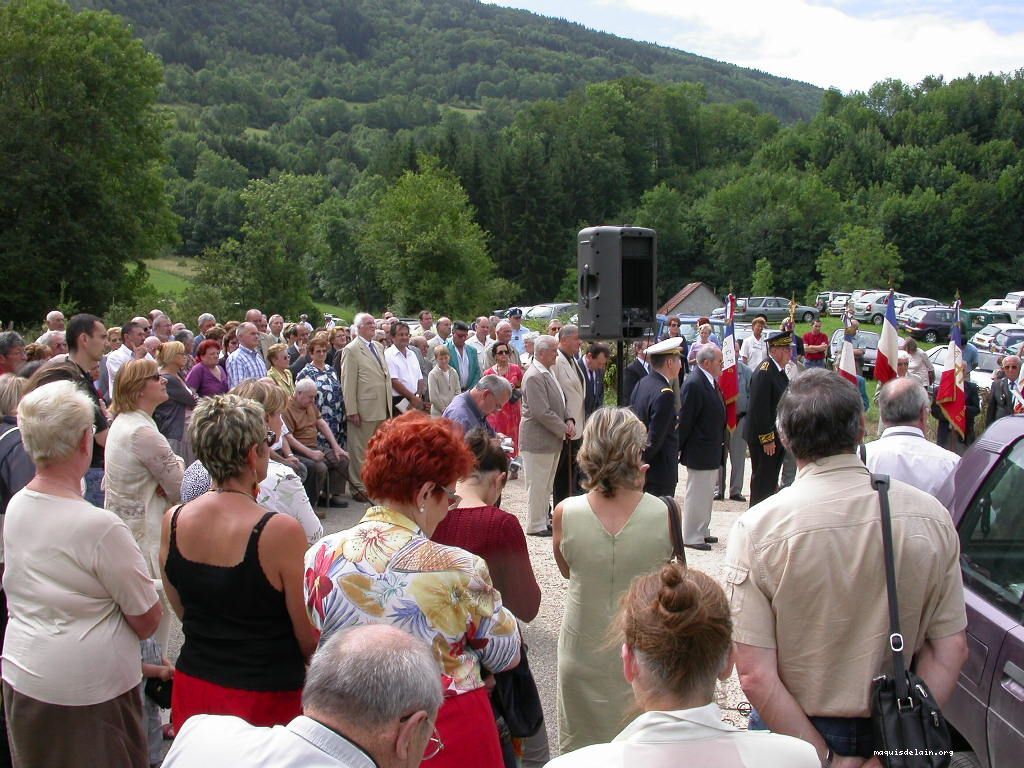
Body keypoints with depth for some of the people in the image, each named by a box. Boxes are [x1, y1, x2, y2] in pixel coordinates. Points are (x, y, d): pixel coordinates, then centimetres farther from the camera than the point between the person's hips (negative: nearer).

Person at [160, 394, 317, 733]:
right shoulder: (281, 531, -23)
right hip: (265, 699, -5)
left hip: (193, 687, 6)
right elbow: (310, 638, -13)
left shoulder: (172, 522, -6)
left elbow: (182, 610, 10)